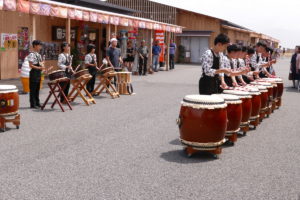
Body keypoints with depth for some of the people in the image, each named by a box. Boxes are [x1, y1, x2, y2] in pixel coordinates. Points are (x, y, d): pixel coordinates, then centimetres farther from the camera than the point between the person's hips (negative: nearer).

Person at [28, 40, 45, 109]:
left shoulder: (39, 55, 13)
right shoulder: (31, 54, -12)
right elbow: (31, 65, -18)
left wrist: (42, 65, 4)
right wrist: (39, 68, -24)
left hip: (39, 73, 8)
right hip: (34, 73, -8)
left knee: (37, 89, 13)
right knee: (33, 89, -2)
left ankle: (37, 103, 19)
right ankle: (33, 104, 3)